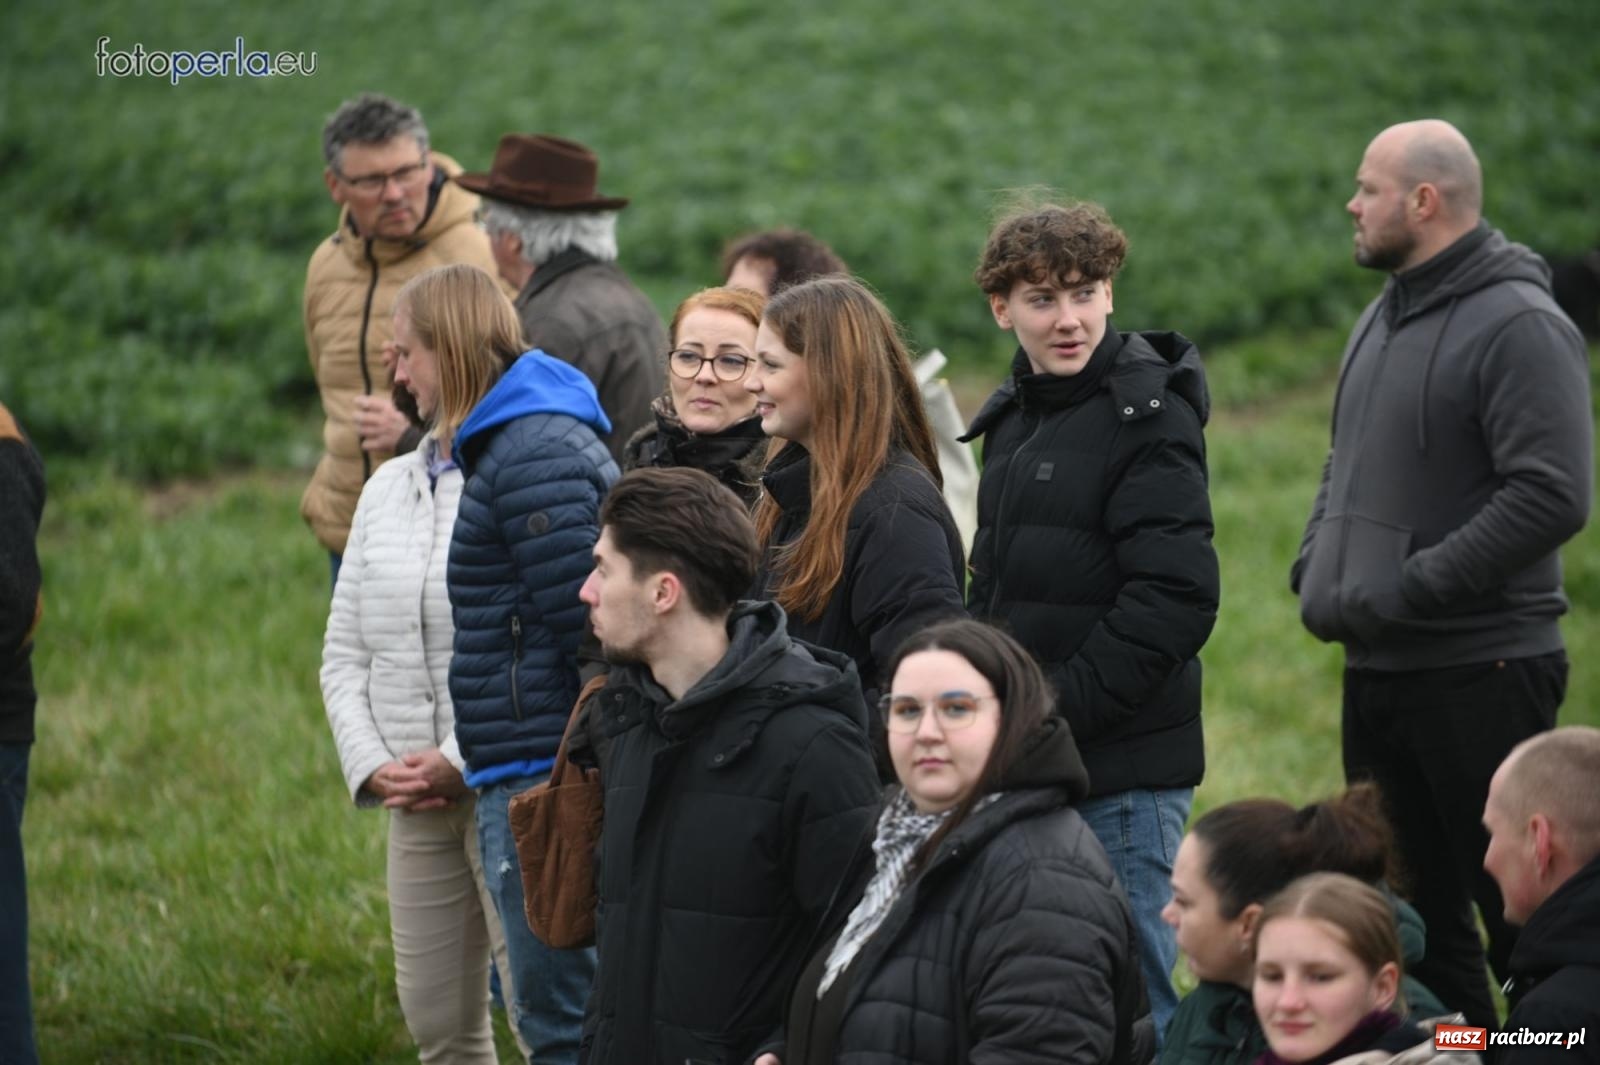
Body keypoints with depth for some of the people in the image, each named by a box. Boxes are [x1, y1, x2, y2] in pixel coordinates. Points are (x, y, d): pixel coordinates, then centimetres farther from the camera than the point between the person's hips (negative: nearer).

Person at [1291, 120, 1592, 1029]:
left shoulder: (1519, 326, -14)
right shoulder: (1388, 314, 14)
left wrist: (1405, 589, -22)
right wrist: (1316, 565, 8)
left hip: (1480, 670, -9)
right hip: (1379, 670, 9)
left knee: (1512, 902, -3)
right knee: (1411, 910, 14)